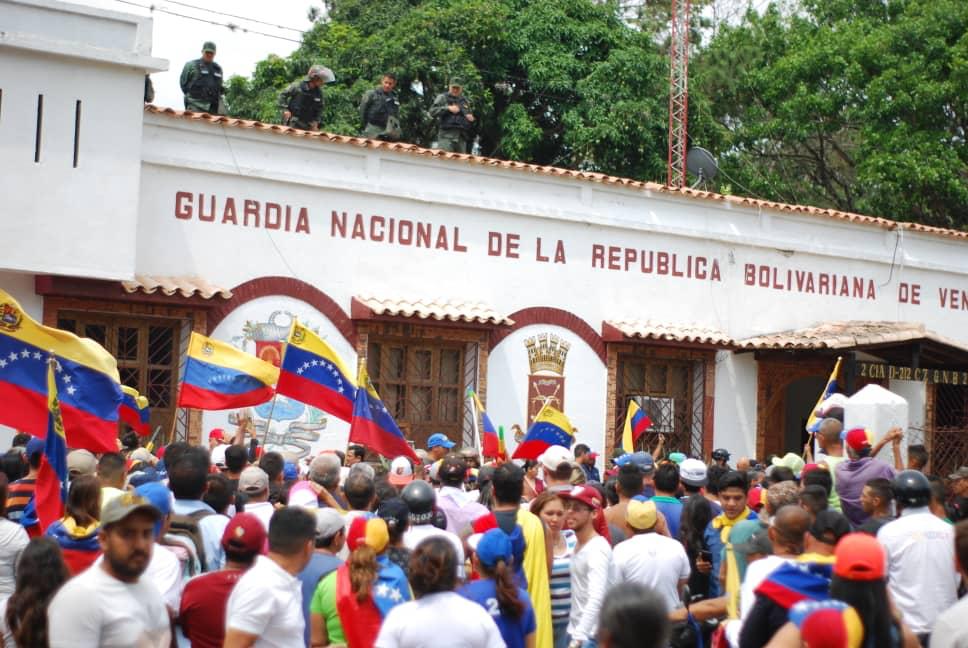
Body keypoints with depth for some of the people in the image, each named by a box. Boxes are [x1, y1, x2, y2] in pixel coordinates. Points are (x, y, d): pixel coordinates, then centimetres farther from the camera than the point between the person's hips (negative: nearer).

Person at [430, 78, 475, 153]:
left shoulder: (464, 101, 22)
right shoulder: (442, 98, 8)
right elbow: (433, 111, -4)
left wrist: (471, 118, 7)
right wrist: (448, 108, -15)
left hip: (461, 137, 5)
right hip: (447, 135, -5)